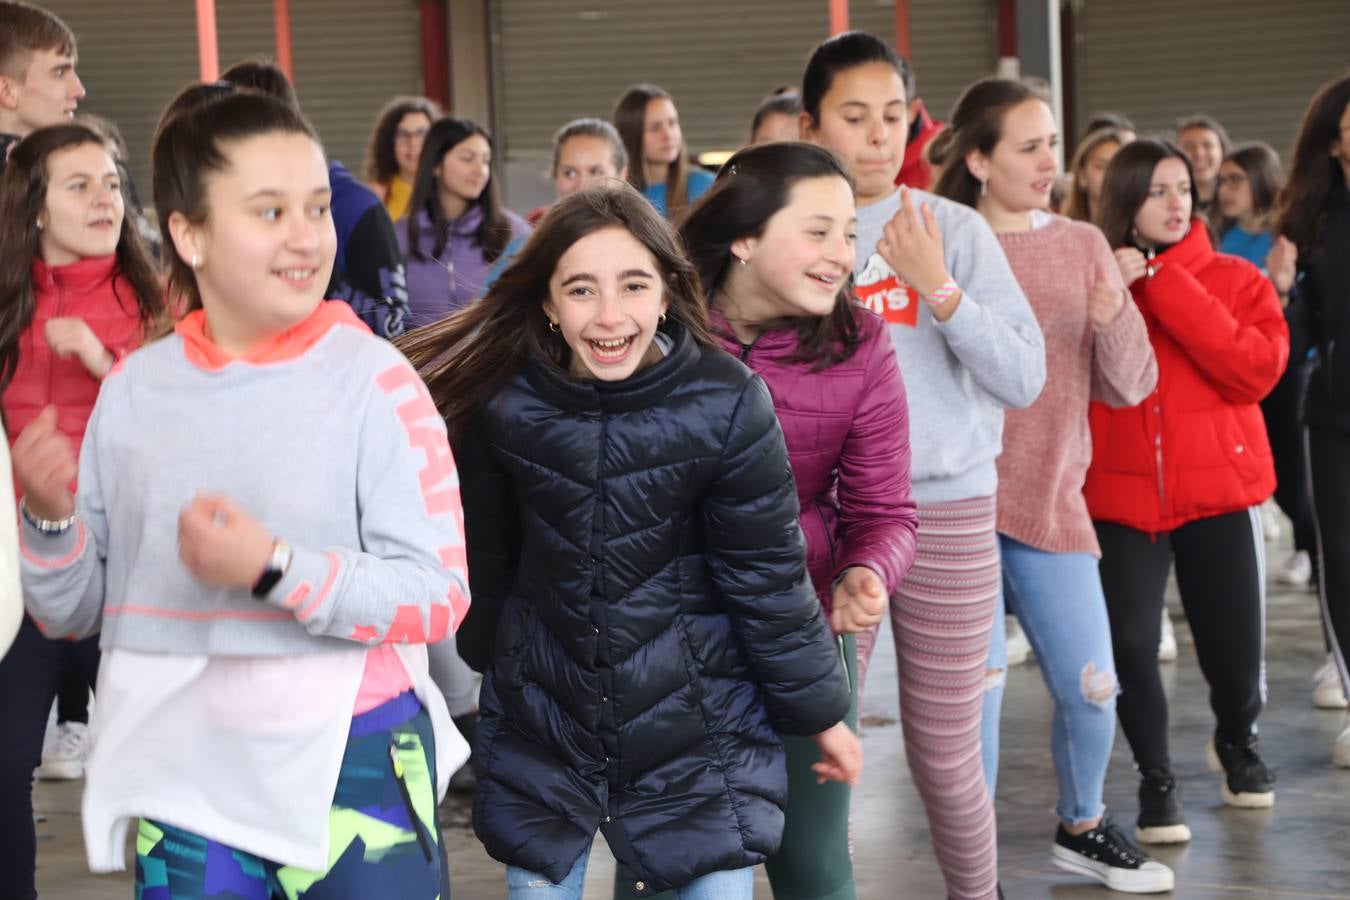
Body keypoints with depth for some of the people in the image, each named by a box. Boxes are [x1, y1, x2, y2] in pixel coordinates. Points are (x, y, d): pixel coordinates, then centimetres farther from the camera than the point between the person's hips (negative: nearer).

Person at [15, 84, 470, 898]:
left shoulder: (373, 379, -9)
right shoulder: (135, 388, 2)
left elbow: (438, 595, -13)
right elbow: (73, 612, 8)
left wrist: (275, 570, -24)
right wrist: (51, 522, -11)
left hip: (350, 775, -3)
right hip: (184, 776, 3)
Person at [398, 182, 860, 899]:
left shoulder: (724, 403, -17)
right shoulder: (504, 405, -11)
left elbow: (767, 573, -8)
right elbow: (487, 564, 6)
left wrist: (818, 709, 0)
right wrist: (492, 664, 18)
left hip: (699, 725, -2)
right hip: (539, 722, 2)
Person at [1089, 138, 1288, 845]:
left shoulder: (1236, 281, 1)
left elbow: (1257, 371, -15)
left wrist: (1166, 289, -17)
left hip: (1219, 489, 0)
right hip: (1120, 494, 0)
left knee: (1235, 651, 3)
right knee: (1129, 645, -10)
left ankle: (1236, 742, 38)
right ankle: (1156, 779, 14)